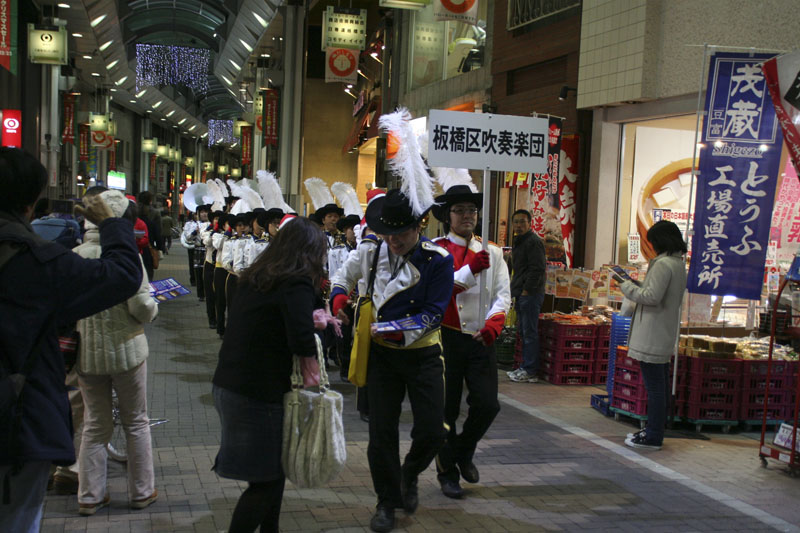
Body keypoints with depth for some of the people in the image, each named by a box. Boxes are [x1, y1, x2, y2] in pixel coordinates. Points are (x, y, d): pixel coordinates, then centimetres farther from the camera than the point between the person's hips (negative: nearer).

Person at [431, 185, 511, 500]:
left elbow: (503, 294, 2)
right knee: (446, 410, 5)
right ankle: (447, 472, 22)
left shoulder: (492, 252, 11)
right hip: (447, 339, -3)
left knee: (487, 405, -6)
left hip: (481, 340, 3)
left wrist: (493, 322, -16)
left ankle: (464, 450, 25)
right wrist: (471, 269, -24)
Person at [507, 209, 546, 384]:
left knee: (529, 332, -8)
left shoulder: (533, 241, -12)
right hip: (522, 293, 10)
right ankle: (526, 367, 19)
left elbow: (537, 269, -19)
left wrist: (526, 290, -19)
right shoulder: (518, 242, 20)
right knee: (523, 331, 13)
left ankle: (530, 371, -5)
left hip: (531, 294, -10)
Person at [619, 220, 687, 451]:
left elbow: (652, 297, -21)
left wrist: (626, 286, -10)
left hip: (653, 335, -10)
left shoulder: (663, 264, -17)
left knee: (654, 386, -6)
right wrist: (635, 283, 11)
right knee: (659, 385, 16)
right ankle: (654, 430, 25)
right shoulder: (679, 263, 14)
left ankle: (653, 437, -1)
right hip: (665, 335, 10)